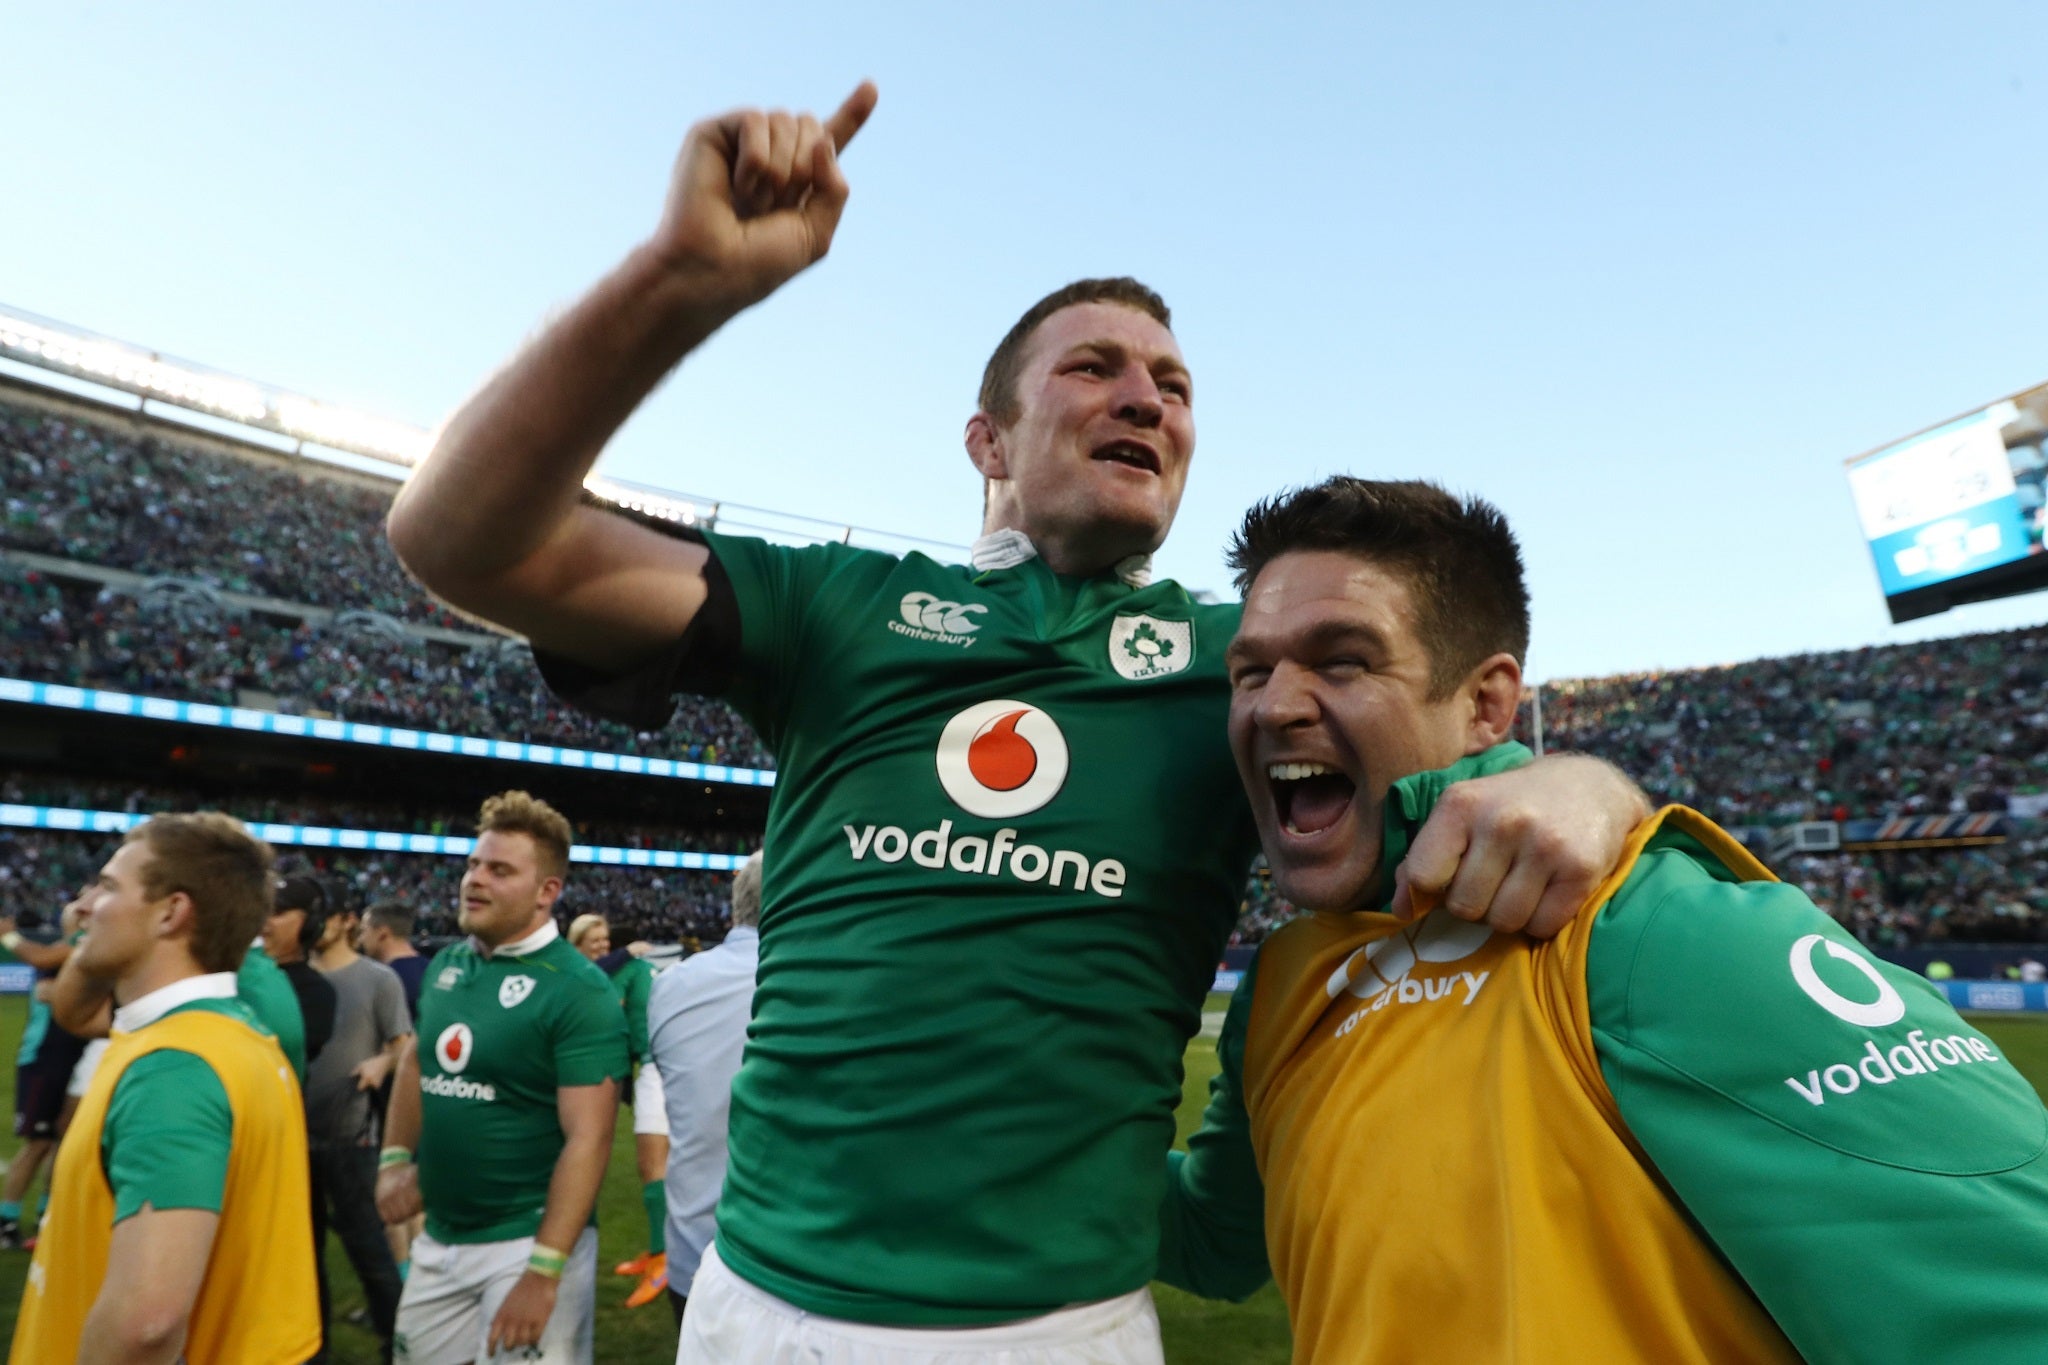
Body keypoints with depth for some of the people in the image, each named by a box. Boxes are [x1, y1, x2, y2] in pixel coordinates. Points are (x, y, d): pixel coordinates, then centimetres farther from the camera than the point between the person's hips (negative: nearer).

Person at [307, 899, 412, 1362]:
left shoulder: (378, 979, -8)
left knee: (366, 1243, 2)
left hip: (349, 1136, -5)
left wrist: (383, 1063, -29)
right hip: (296, 1132, 5)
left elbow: (406, 1046, -9)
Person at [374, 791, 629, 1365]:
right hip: (437, 1239, 7)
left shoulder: (577, 990, -20)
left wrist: (544, 1271, -23)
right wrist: (395, 1159, 9)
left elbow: (588, 1139, -21)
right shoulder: (445, 966, 3)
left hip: (529, 1241, -7)